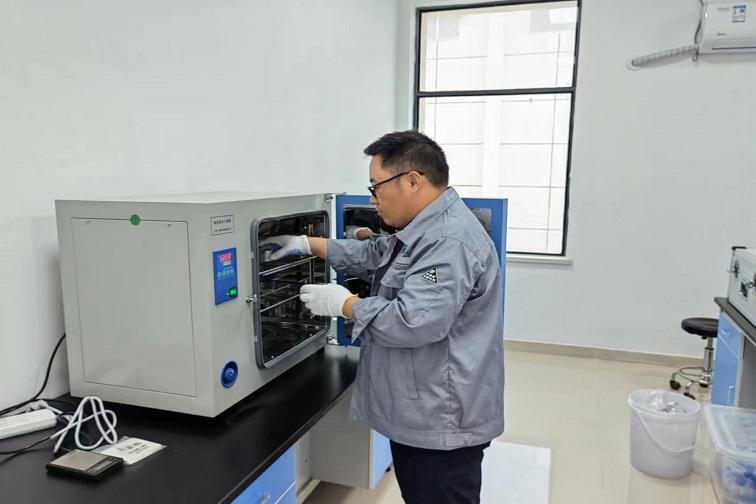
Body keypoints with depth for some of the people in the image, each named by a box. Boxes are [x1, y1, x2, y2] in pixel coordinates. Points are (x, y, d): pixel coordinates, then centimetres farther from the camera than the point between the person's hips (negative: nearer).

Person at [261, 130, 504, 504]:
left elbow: (414, 321, -31)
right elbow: (373, 255, 23)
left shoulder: (450, 241, -25)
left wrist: (343, 303, -18)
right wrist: (307, 243, 20)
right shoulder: (425, 231, 11)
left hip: (441, 422, -10)